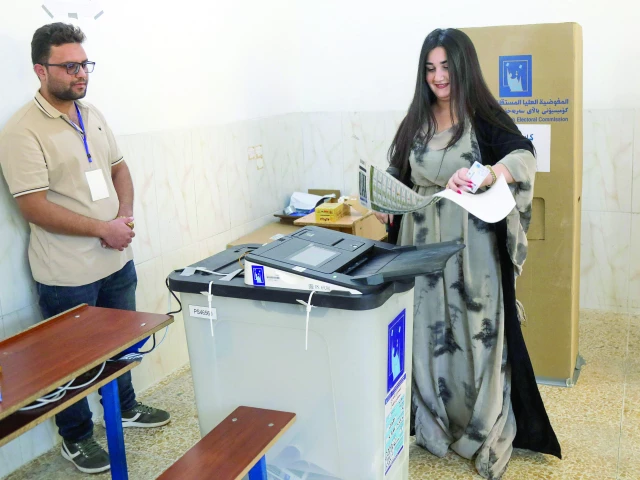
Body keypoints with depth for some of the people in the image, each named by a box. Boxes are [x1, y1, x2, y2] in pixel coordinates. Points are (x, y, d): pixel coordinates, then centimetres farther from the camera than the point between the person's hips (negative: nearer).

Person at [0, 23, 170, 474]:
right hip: (68, 276, -7)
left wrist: (126, 214, -6)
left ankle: (124, 408, 46)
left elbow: (118, 167, 13)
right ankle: (77, 438, 32)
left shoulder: (93, 115, 6)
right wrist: (103, 228, -20)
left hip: (117, 260, 7)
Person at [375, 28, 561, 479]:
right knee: (428, 339, 10)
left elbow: (524, 157, -23)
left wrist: (484, 175, -42)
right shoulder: (416, 122, 8)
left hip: (473, 252, -4)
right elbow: (398, 179, 14)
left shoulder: (486, 118, -6)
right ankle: (432, 429, 28)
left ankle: (489, 440, 18)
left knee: (478, 339, 2)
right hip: (422, 249, 4)